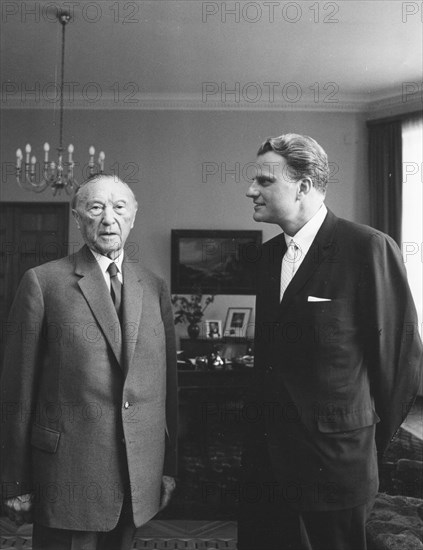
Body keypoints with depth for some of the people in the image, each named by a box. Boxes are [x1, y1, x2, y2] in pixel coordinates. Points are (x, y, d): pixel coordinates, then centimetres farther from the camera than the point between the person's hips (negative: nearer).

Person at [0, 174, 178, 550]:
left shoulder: (154, 287, 6)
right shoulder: (42, 282, -6)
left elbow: (167, 383, 8)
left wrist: (169, 467, 9)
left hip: (141, 476, 4)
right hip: (69, 474, -3)